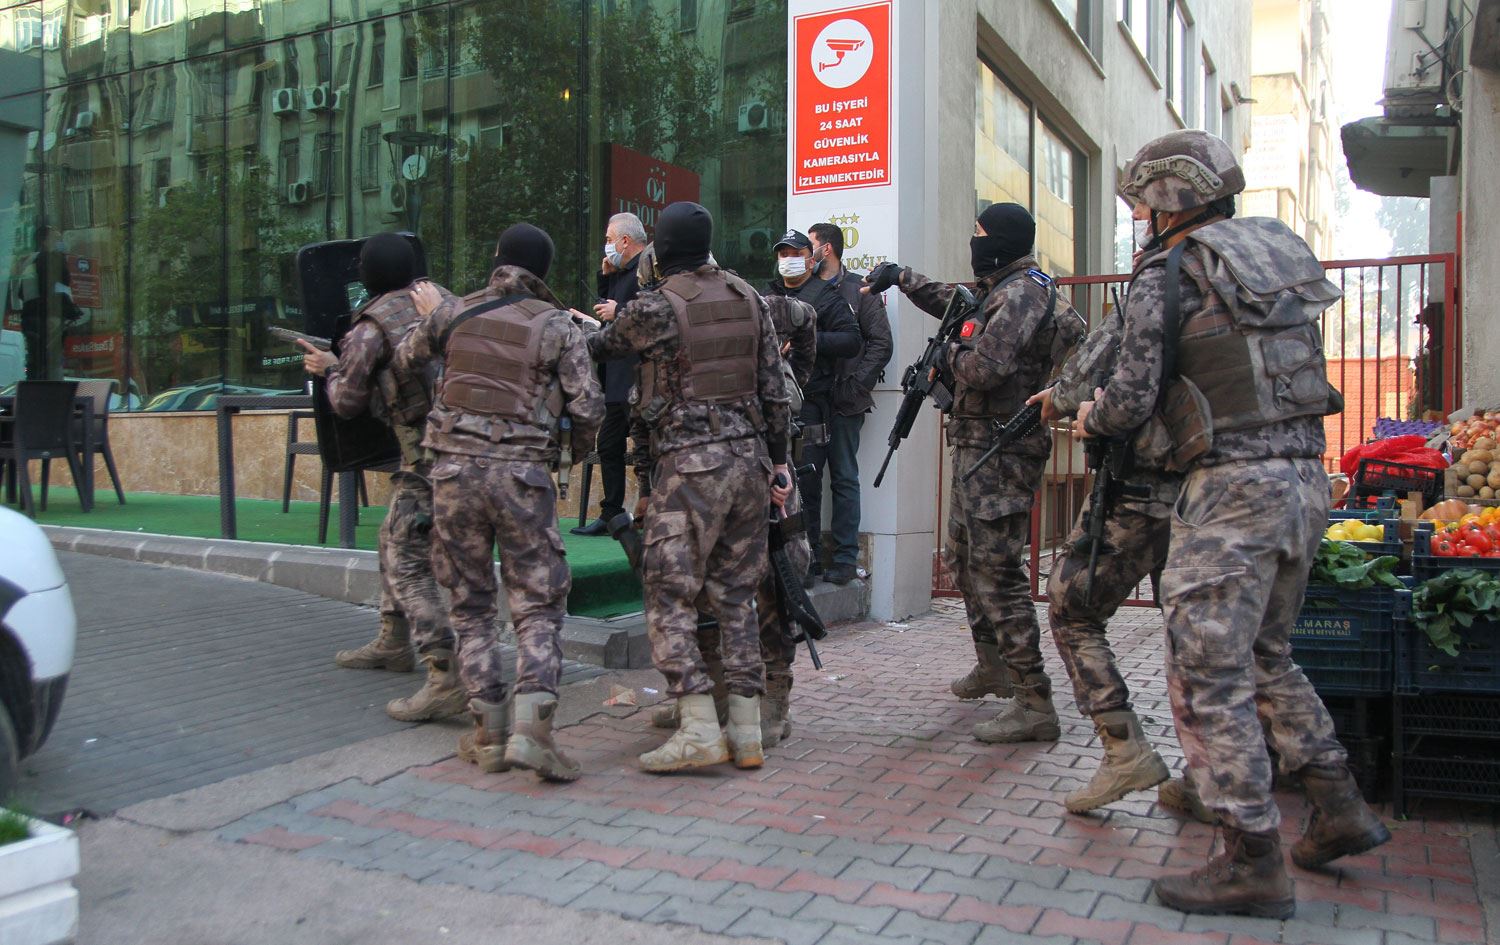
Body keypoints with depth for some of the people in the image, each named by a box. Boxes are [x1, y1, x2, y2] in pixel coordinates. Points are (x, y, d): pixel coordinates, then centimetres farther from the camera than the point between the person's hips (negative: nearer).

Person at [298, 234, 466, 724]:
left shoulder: (369, 331, -8)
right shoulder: (441, 299, 10)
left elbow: (348, 403, 3)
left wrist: (333, 370, 26)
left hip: (427, 456, -8)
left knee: (408, 563, -8)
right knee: (394, 538, 24)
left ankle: (445, 678, -18)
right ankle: (393, 642, 37)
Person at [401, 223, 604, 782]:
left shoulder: (453, 313, 9)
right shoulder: (556, 324, 2)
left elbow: (407, 358, 28)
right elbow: (589, 408, -4)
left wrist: (430, 317, 46)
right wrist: (580, 443, 18)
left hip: (455, 469, 2)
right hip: (523, 474, -2)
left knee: (470, 605, 12)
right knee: (538, 606, 4)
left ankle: (489, 733, 12)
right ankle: (531, 729, -12)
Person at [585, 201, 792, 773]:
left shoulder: (652, 308, -7)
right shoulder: (748, 298, 10)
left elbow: (601, 346, 13)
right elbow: (774, 391, 10)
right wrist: (778, 461, 18)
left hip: (689, 465, -6)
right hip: (749, 459, 6)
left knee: (669, 598, 0)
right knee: (735, 597, 11)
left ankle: (699, 730, -6)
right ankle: (747, 732, 12)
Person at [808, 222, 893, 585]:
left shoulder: (859, 291, 1)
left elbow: (881, 343, -4)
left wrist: (855, 385, -11)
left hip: (842, 404, -4)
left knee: (844, 479, 2)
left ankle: (845, 559, 7)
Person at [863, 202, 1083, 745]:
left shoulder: (1023, 294, -15)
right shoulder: (1001, 292, 16)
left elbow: (984, 368, -28)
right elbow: (954, 303, 37)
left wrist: (954, 354, -7)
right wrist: (900, 277, 41)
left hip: (1000, 456, -11)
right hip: (979, 452, 11)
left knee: (997, 575, -12)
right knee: (964, 561, 22)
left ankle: (1035, 705, -10)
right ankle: (993, 667, 37)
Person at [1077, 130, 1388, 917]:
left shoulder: (1169, 276, -8)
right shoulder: (1284, 250, 14)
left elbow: (1132, 399, -11)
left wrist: (1089, 421, 11)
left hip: (1234, 489, -8)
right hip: (1306, 478, 8)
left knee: (1207, 675, 0)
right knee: (1265, 655, 24)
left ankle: (1253, 865, 6)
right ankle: (1339, 808, 29)